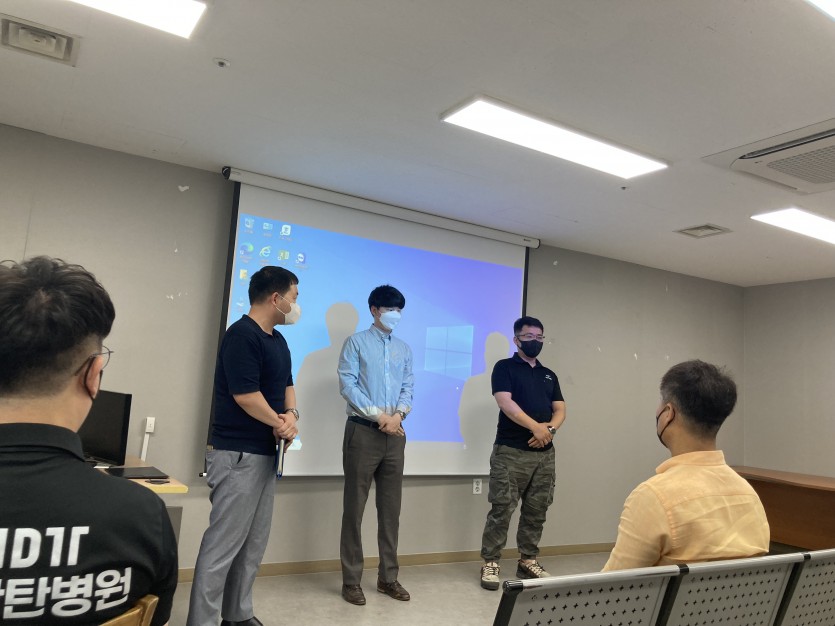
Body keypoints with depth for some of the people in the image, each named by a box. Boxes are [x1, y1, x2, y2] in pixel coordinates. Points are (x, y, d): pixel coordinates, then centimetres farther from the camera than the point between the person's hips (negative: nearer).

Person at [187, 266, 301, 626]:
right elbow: (245, 394, -21)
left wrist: (292, 415, -5)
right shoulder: (242, 335, -16)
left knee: (253, 543, 15)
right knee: (223, 544, -3)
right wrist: (281, 425, -7)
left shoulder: (278, 340, 13)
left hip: (266, 453, 9)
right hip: (238, 454, -9)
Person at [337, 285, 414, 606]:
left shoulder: (404, 348, 15)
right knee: (354, 507, 0)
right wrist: (378, 415, -14)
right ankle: (351, 580, 10)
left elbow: (408, 387, 10)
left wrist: (398, 414, -9)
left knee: (391, 508, 9)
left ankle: (388, 577, 20)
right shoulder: (356, 342, 1)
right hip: (363, 432, -5)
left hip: (395, 435, 5)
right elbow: (347, 385, -8)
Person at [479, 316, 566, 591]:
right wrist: (535, 427, -21)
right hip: (510, 451, -5)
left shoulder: (549, 375, 19)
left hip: (544, 453, 6)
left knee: (537, 511, 10)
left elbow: (560, 409, 12)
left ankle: (528, 561, 22)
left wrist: (550, 428, -10)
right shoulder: (504, 367, 1)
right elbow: (505, 403, -12)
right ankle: (490, 563, 5)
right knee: (501, 508, -5)